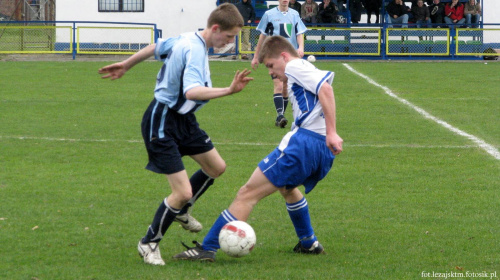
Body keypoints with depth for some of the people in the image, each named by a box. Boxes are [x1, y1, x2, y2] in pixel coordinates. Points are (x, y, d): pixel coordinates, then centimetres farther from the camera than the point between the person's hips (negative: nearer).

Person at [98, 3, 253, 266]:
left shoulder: (186, 39, 3)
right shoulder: (195, 52, -28)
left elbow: (156, 47, 19)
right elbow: (192, 91, -45)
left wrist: (125, 65, 34)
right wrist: (228, 91, -56)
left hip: (183, 119, 11)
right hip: (162, 123, -11)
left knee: (216, 167, 19)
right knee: (183, 192, -12)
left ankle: (180, 210, 42)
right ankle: (149, 243, 10)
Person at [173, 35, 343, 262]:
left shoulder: (295, 66, 0)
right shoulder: (309, 71, 30)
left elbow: (325, 88, -15)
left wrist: (331, 132, -21)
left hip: (304, 141, -10)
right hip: (324, 151, 10)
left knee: (248, 194, -10)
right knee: (286, 187, 39)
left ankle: (207, 248, -14)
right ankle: (308, 243, 41)